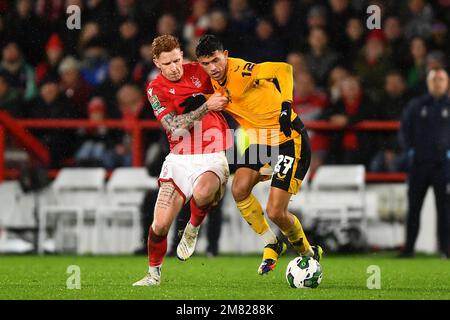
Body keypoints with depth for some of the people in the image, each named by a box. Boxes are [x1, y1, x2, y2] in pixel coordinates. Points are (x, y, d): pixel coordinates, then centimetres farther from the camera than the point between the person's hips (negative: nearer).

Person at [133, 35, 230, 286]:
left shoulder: (198, 71, 2)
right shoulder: (156, 89, -2)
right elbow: (174, 126, -14)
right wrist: (207, 107, -21)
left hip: (212, 157, -1)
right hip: (180, 159, 1)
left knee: (202, 193, -37)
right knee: (160, 225, -8)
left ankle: (193, 228, -3)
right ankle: (154, 273, 19)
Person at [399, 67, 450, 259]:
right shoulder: (416, 105, 9)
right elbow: (404, 128, 12)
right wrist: (409, 149, 1)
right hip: (419, 163, 1)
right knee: (413, 207, 2)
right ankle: (409, 248, 6)